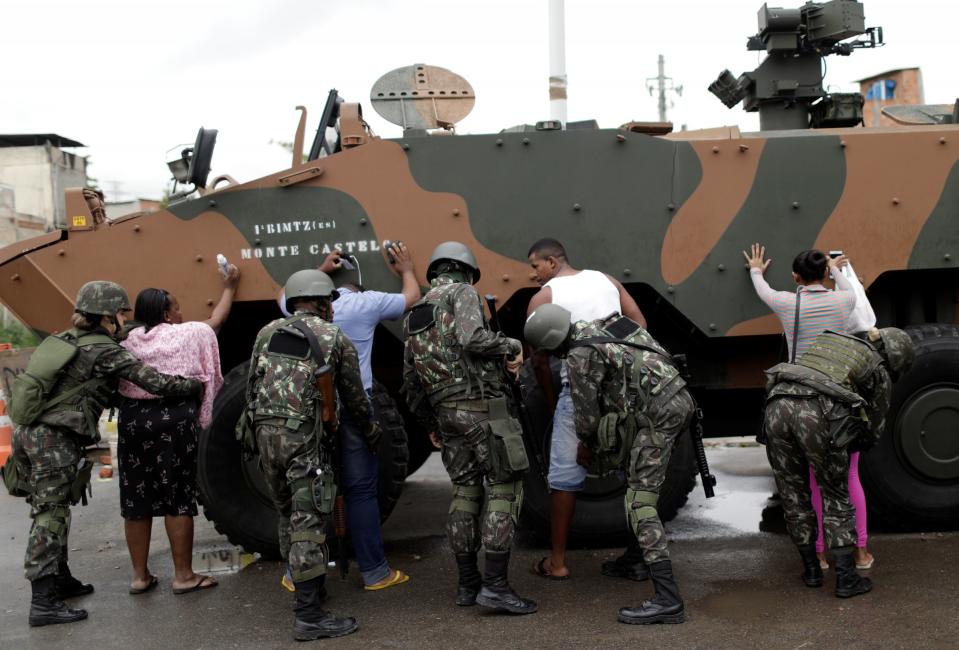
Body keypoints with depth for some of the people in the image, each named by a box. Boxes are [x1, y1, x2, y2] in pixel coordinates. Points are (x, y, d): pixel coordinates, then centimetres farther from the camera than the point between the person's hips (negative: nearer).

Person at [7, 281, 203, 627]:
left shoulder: (62, 340, 16)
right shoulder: (105, 351, -8)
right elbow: (155, 382, -10)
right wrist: (198, 384, 0)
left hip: (27, 431, 8)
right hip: (55, 440, -8)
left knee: (49, 512, 17)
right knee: (51, 514, -7)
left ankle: (60, 580, 30)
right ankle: (43, 602, -7)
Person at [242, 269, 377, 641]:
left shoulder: (267, 333, 13)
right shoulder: (336, 339, 3)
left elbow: (252, 387, 15)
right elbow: (354, 398, 10)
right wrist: (371, 434, 25)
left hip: (266, 433, 5)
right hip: (306, 438, -5)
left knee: (288, 516, 19)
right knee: (308, 523, -5)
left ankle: (306, 587, 32)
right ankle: (309, 617, -5)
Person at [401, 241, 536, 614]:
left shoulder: (415, 318, 19)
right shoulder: (462, 294, -3)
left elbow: (411, 385, 20)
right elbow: (472, 338, -24)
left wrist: (430, 425, 31)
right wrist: (512, 347, -8)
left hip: (448, 413, 8)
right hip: (482, 408, -7)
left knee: (466, 492, 13)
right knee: (506, 487, -4)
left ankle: (468, 584, 15)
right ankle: (495, 585, -8)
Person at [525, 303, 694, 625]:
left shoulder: (580, 355, -9)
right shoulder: (605, 324, 17)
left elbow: (586, 416, -4)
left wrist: (585, 444, 16)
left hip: (657, 414, -10)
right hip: (680, 398, 10)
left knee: (640, 504, -9)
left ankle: (667, 600, -16)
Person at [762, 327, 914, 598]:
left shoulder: (828, 339, 34)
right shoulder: (878, 373, 20)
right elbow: (872, 432, 25)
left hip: (777, 405, 4)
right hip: (817, 414, -4)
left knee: (794, 497, 18)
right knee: (836, 498, 14)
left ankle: (811, 569, 28)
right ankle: (846, 578, 14)